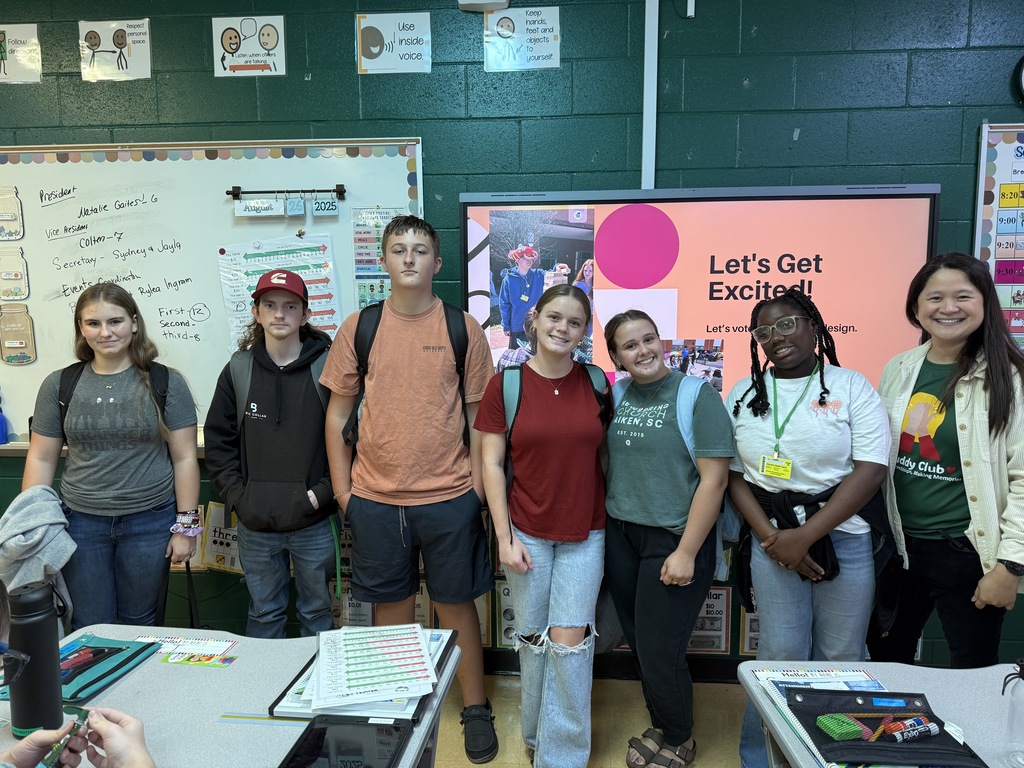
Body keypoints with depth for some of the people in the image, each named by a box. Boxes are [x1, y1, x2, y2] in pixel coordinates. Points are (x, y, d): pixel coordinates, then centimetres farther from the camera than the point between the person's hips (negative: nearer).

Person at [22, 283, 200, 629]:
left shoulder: (166, 383, -4)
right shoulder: (58, 385, 2)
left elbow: (184, 458, -3)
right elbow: (41, 459, 6)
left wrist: (186, 526, -5)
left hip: (150, 522, -1)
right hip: (81, 522, 2)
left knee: (139, 623, 12)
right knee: (89, 629, 9)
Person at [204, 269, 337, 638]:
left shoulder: (327, 367, -5)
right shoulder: (238, 370, 4)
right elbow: (218, 441, 7)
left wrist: (325, 491, -12)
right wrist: (236, 496, -2)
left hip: (314, 524, -2)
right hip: (255, 524, 2)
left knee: (317, 611, 14)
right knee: (263, 613, 17)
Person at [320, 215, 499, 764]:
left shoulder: (463, 329, -1)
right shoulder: (358, 329, 1)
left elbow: (479, 415, 2)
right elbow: (337, 415, 5)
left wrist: (477, 488, -2)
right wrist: (342, 491, 2)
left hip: (449, 498, -1)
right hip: (375, 499, 2)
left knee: (457, 607, 11)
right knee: (391, 609, 15)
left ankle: (475, 709, 30)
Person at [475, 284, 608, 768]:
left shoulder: (596, 383, 0)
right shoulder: (505, 384, -6)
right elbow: (491, 463, -5)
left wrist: (612, 521, 5)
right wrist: (504, 537, -9)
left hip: (584, 533, 1)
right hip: (527, 532, -1)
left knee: (569, 640, 0)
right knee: (532, 638, 10)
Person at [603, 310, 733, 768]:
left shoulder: (697, 396, -11)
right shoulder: (615, 397, 4)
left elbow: (713, 479, -14)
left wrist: (686, 553, -16)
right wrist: (605, 528, 5)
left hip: (674, 541, -5)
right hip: (621, 537, 5)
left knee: (660, 652, 2)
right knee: (638, 644, 14)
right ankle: (661, 727, 38)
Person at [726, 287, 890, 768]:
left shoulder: (851, 387, -3)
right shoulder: (745, 394, 4)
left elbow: (870, 471, -10)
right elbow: (733, 474, 3)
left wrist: (805, 536, -14)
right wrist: (770, 537, -9)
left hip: (845, 538, -1)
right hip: (772, 540, 1)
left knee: (841, 658, 8)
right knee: (780, 656, 6)